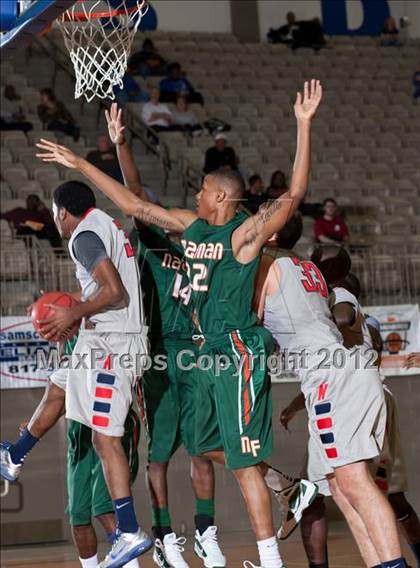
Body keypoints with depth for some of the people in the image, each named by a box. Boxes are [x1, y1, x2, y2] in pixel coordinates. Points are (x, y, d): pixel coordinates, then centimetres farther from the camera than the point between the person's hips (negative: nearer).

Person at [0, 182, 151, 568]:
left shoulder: (84, 235, -14)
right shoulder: (107, 224, 16)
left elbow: (114, 291, -24)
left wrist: (73, 314, -12)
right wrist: (75, 311, 21)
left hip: (109, 342, -11)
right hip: (112, 337, 11)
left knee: (105, 437, -12)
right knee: (57, 391, 29)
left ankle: (131, 533, -15)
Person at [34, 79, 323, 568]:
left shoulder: (246, 232, -12)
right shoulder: (190, 225, 10)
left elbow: (294, 194, -24)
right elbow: (134, 205, 16)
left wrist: (304, 125, -31)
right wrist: (79, 164, 15)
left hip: (239, 353, -9)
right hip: (212, 351, 9)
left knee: (244, 463, -9)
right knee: (211, 446, 20)